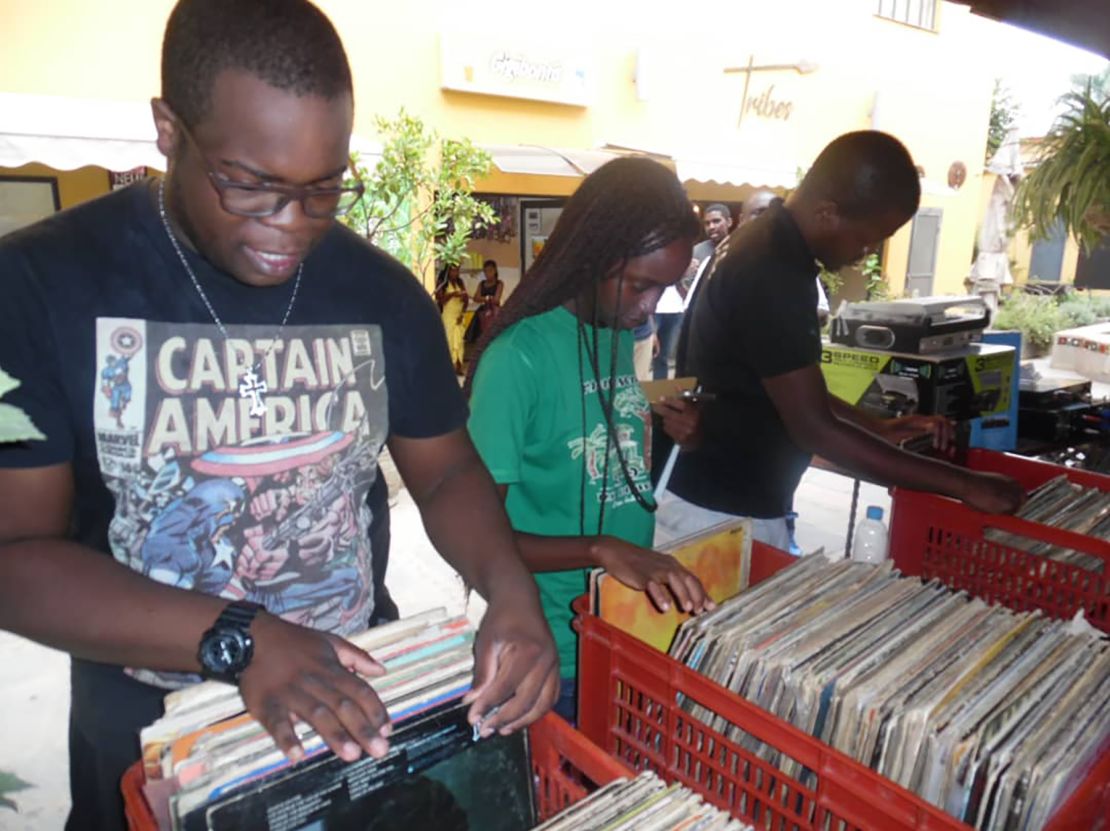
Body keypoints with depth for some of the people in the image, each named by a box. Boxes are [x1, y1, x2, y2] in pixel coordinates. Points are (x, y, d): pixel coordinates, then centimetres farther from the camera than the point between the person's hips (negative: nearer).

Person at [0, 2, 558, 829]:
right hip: (148, 728, -2)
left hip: (363, 701, 3)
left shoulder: (384, 292, -7)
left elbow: (447, 474, -2)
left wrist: (510, 589, -20)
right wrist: (239, 638, -29)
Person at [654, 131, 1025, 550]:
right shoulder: (772, 275, -24)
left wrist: (878, 428, 8)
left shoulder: (765, 243, 5)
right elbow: (815, 430, -23)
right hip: (723, 512, -9)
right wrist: (965, 484, -17)